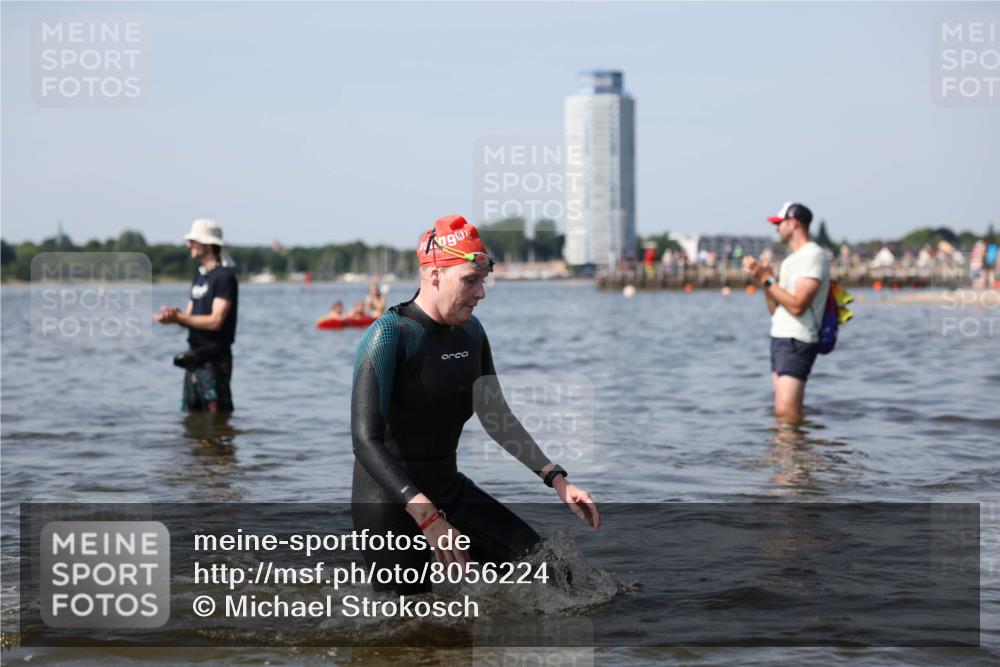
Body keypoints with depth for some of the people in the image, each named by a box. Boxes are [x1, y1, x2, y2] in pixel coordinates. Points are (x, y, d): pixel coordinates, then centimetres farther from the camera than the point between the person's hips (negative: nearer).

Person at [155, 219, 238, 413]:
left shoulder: (224, 276, -12)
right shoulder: (199, 275, 17)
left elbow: (215, 321, -19)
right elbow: (190, 316, 14)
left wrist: (179, 318, -19)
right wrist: (175, 316, -9)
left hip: (214, 359, -9)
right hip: (194, 357, 9)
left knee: (217, 413, -8)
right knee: (191, 413, 14)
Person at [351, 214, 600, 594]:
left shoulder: (471, 333, 6)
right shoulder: (388, 337, -19)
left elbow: (495, 417, 14)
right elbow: (366, 442, -26)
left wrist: (555, 478, 4)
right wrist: (427, 518, -36)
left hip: (450, 490, 8)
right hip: (390, 503, -8)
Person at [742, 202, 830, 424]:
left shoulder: (813, 256, -10)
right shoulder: (791, 260, 20)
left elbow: (797, 305, -20)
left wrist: (767, 279, -14)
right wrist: (763, 282, 4)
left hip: (797, 341, -10)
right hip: (780, 339, 10)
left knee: (786, 411, -18)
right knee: (782, 412, 5)